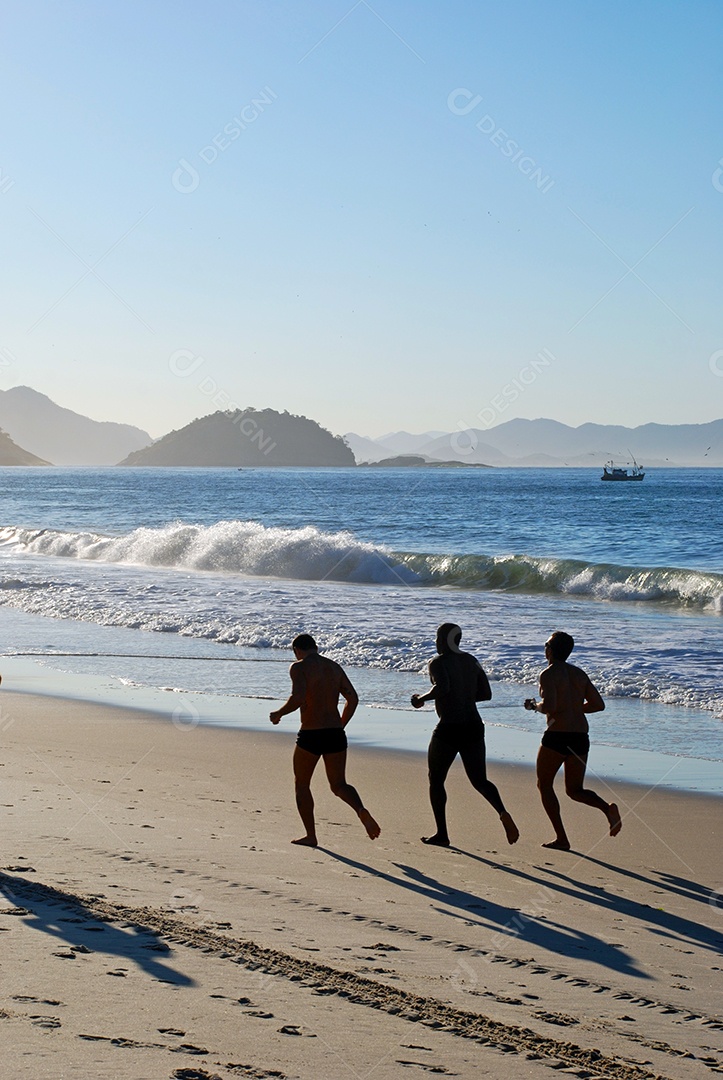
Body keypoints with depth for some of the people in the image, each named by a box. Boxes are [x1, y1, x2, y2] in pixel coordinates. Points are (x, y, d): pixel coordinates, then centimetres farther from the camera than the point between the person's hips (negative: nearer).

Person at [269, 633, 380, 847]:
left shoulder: (299, 667, -7)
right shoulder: (334, 667, 13)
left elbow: (298, 699, -21)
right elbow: (352, 698, 11)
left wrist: (278, 714, -4)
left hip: (310, 735, -5)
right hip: (335, 734, 5)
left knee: (301, 784, 14)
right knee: (339, 784, 11)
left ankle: (310, 835, 14)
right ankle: (361, 810, -19)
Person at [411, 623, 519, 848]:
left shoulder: (438, 662, -9)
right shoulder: (470, 661, 12)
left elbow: (442, 688, -28)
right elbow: (486, 693, 14)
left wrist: (422, 698, -11)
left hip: (448, 730, -6)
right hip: (473, 728, 6)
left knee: (436, 780, 12)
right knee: (480, 780, 9)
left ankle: (442, 834, 11)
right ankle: (503, 813, -19)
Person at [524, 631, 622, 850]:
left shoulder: (549, 674, -7)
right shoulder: (579, 674, 13)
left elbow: (549, 706, -21)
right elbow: (598, 705, 12)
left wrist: (535, 706, 0)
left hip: (557, 736, -6)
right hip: (581, 737, 6)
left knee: (544, 785, 12)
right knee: (575, 790, 16)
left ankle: (561, 838, 3)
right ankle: (607, 807, -15)